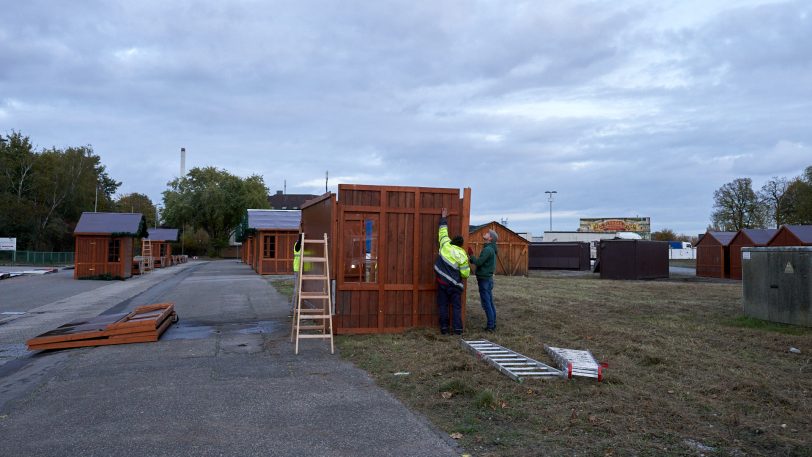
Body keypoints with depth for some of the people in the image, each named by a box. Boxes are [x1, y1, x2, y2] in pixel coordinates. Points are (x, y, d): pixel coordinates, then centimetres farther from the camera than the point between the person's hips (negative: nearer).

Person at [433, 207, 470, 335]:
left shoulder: (445, 244, -6)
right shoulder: (462, 255, -11)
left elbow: (443, 231, 11)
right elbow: (465, 273, -9)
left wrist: (443, 218, 22)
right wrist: (468, 269, 14)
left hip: (442, 281, 2)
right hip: (454, 284, -2)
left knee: (443, 305, 8)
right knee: (456, 306, 6)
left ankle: (444, 328, 8)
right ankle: (458, 328, 3)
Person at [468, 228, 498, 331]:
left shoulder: (488, 249, -17)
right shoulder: (490, 249, 14)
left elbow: (478, 262, -21)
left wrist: (471, 254, -8)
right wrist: (471, 259, 10)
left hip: (484, 279, -10)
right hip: (488, 278, 10)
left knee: (486, 303, -5)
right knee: (490, 303, 12)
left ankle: (490, 325, -2)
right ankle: (493, 324, 17)